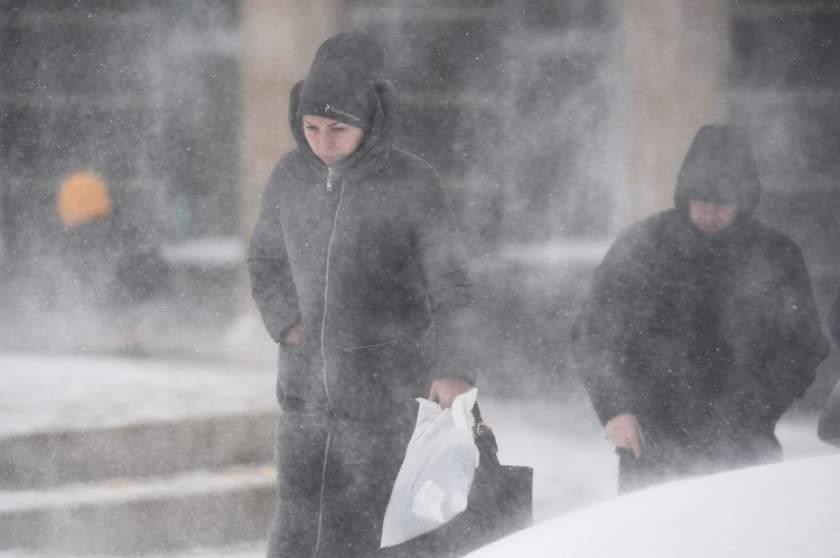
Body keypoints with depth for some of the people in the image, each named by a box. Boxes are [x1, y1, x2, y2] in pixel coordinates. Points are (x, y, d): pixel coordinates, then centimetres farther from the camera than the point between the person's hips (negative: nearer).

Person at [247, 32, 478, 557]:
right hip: (306, 382, 4)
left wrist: (454, 368, -27)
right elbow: (266, 262, 17)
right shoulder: (291, 177, 1)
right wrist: (287, 324, -1)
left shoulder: (413, 184, -12)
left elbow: (449, 283, -13)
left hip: (384, 389, -4)